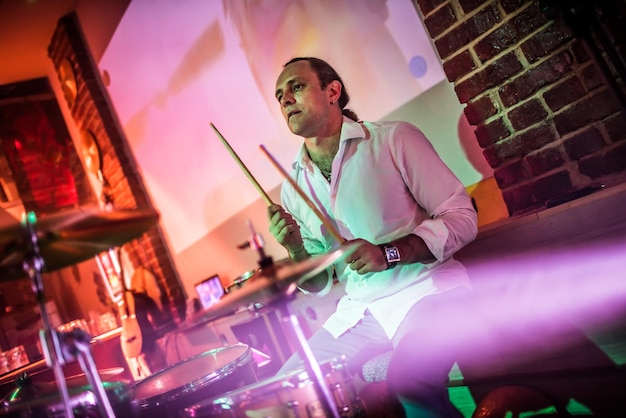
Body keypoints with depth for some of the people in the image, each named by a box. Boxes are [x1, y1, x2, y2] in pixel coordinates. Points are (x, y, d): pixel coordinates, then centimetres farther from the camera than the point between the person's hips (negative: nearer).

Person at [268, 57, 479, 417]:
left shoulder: (394, 140, -8)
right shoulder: (292, 189, 7)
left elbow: (462, 217, -9)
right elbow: (319, 285, 11)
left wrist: (389, 253, -23)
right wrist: (297, 251, -12)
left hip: (427, 289, -5)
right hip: (358, 309, 6)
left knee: (408, 382, -33)